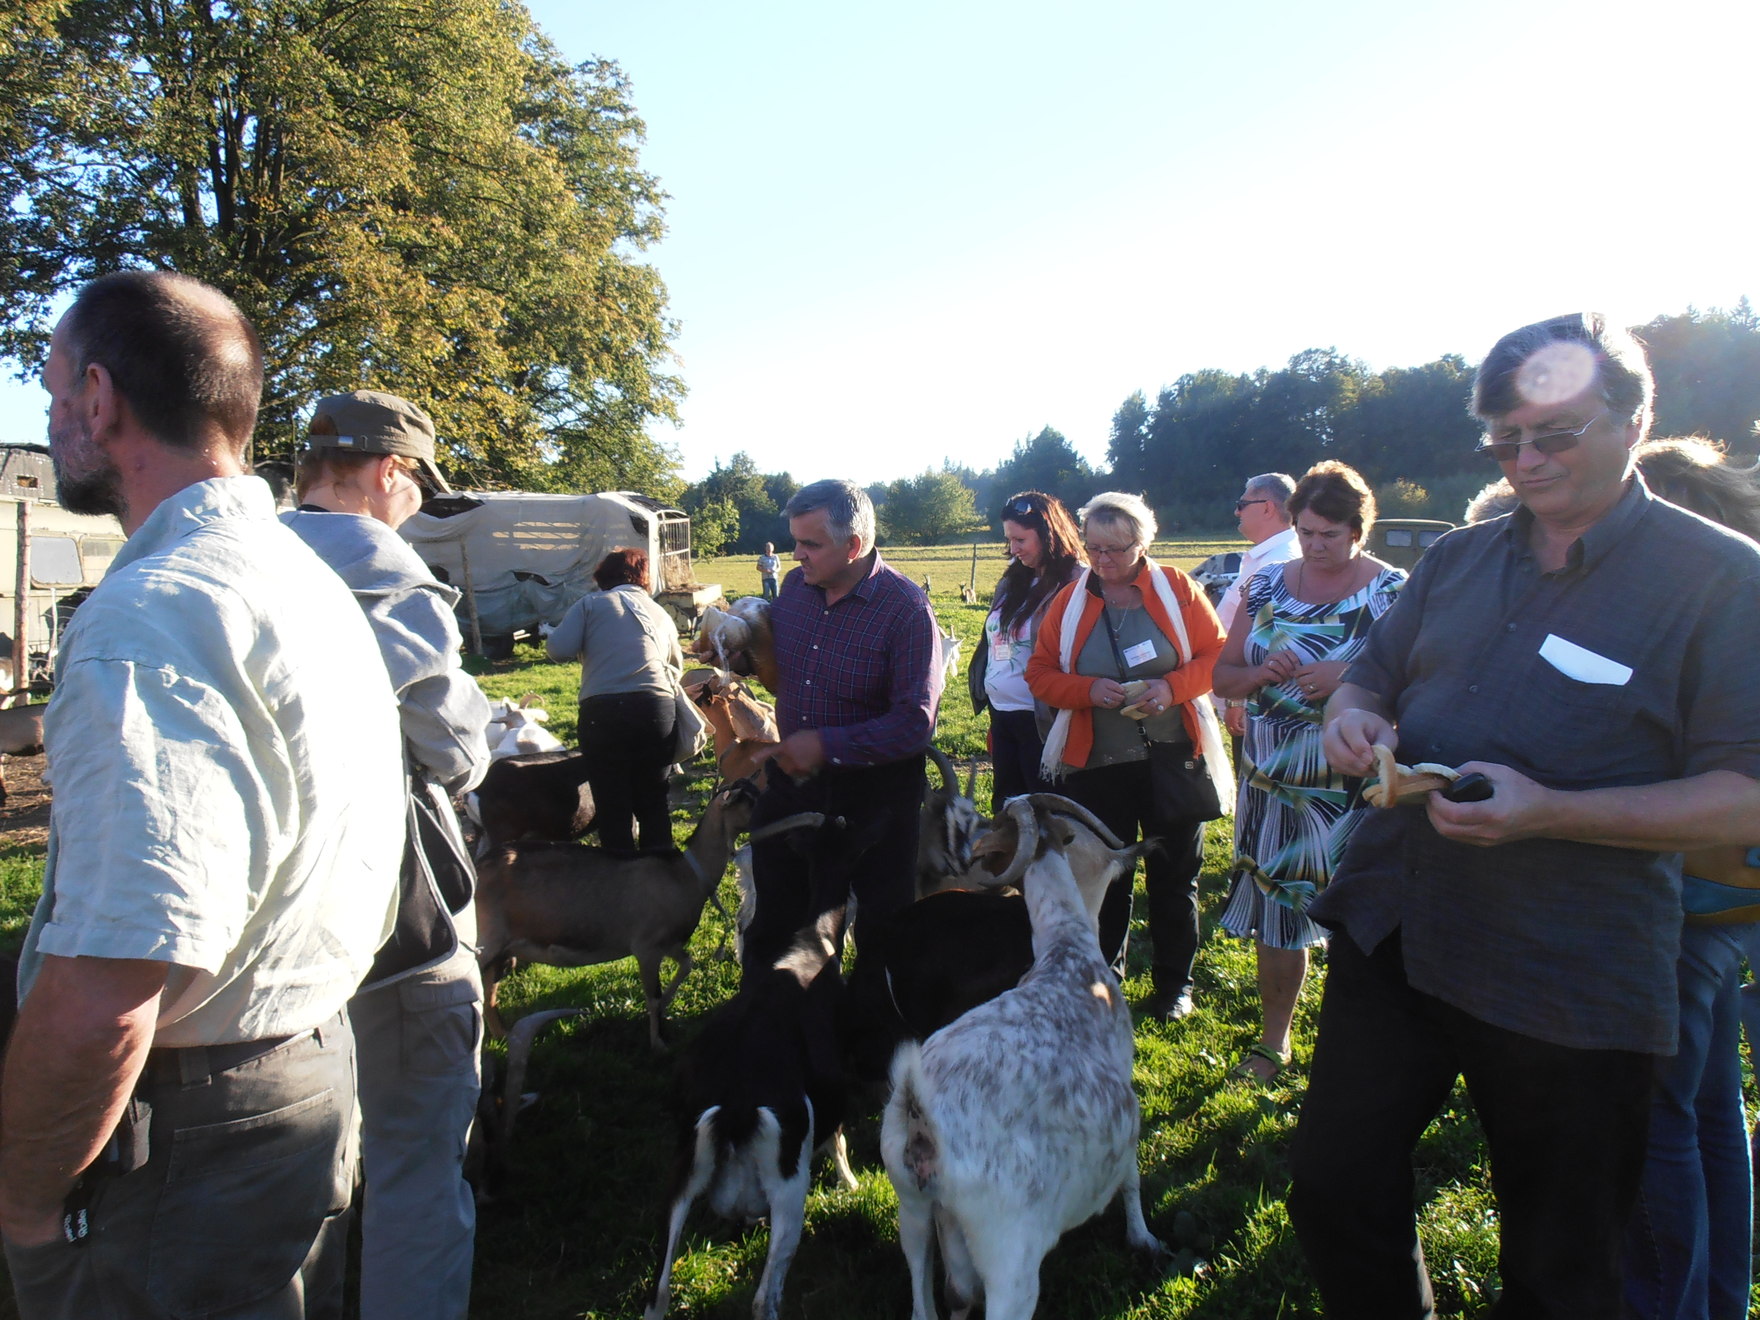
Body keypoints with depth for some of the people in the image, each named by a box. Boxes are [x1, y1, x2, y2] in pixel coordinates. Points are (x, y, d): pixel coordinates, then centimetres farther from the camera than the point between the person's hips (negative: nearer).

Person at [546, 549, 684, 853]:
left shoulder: (590, 603, 9)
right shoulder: (660, 614, 21)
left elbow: (558, 649, -1)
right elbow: (676, 666, 22)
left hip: (603, 711, -3)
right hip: (658, 708, 3)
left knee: (612, 806, 8)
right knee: (654, 802, 16)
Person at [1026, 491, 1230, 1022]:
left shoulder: (1177, 589, -2)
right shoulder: (1069, 600, 3)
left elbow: (1216, 657, -2)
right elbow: (1040, 673, 2)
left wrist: (1171, 687, -20)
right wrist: (1088, 689, -17)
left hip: (1173, 759, -1)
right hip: (1096, 763, 1)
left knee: (1174, 874, 10)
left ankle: (1173, 982, 26)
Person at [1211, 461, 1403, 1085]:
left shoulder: (1393, 592, -4)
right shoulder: (1266, 585, 8)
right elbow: (1222, 675, 12)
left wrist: (1350, 679, -23)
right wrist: (1258, 674, -9)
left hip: (1353, 790, -4)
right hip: (1271, 783, 4)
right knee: (1273, 914, 12)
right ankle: (1273, 1040, 29)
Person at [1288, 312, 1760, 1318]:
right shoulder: (1459, 559, 10)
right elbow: (1372, 676, 19)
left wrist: (1549, 812, -27)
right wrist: (1351, 717, -6)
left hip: (1569, 987, -4)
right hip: (1390, 932, 5)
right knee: (1336, 1191, 13)